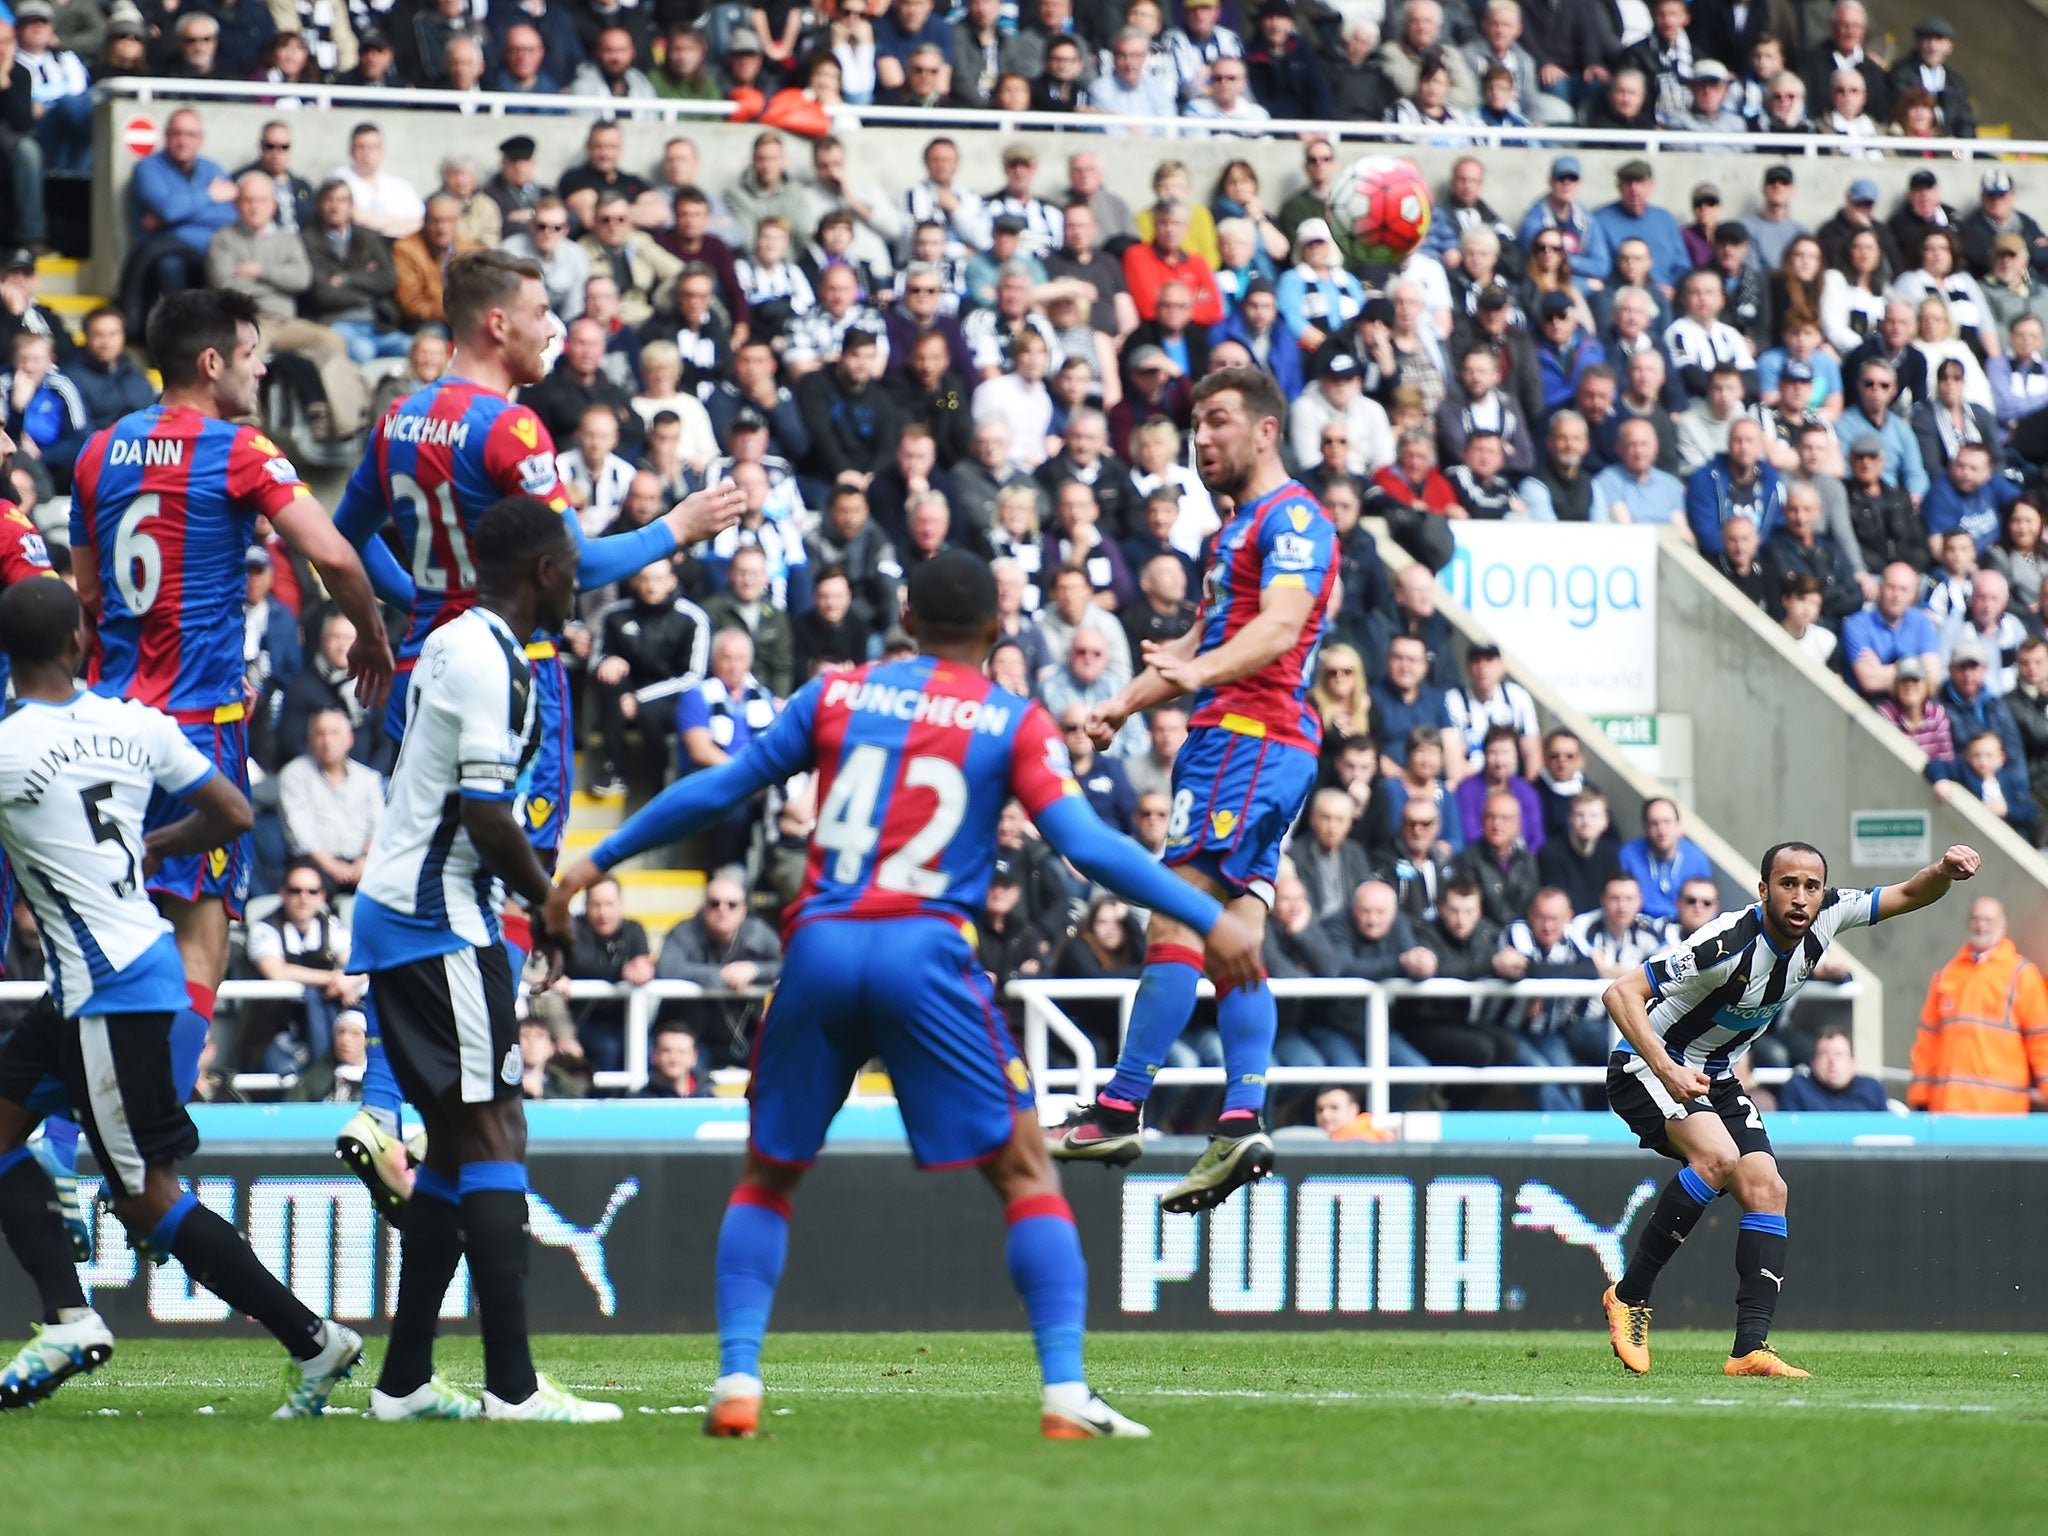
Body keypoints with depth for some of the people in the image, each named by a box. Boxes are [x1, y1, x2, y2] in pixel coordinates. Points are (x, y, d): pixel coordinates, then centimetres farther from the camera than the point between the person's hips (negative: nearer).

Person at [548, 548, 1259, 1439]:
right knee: (1025, 1173, 5)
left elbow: (716, 790, 14)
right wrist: (1209, 918, -1)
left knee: (766, 1177, 17)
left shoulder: (837, 695, 11)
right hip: (926, 956, -2)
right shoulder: (1016, 724, 5)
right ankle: (1066, 1394, -6)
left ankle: (736, 1384, 6)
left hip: (820, 952, 2)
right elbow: (1085, 844, -5)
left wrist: (598, 860, 24)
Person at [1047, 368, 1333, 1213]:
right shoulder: (1241, 526, 26)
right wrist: (1123, 704, 27)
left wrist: (1200, 672, -39)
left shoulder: (1292, 516, -7)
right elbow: (1202, 642, 35)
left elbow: (1279, 626, -23)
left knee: (1176, 920, -13)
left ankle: (1119, 1111, -16)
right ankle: (1243, 1121, -5)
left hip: (1248, 737, -11)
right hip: (1243, 741, 11)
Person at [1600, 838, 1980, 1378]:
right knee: (1717, 1156, -31)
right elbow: (1621, 994, -31)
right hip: (1647, 1065, -8)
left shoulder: (1825, 917, -10)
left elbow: (1908, 896, 5)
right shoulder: (1728, 943, -31)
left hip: (1716, 1076, 8)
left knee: (1765, 1189, -7)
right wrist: (1667, 1071, -42)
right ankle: (1629, 1295, -19)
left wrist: (1944, 871, -18)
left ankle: (1750, 1348, -11)